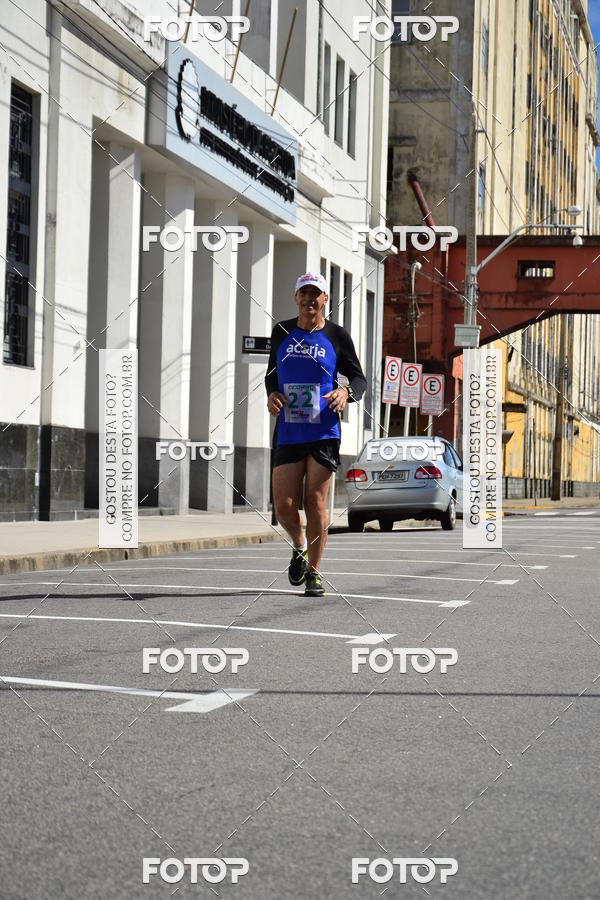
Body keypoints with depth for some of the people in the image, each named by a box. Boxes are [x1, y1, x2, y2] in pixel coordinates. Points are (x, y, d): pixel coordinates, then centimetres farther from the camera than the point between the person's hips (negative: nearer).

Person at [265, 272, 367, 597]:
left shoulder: (336, 335, 2)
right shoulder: (282, 332, 9)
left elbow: (359, 377, 7)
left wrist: (346, 392, -15)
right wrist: (272, 394, 1)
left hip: (324, 432, -2)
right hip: (287, 432, 2)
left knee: (315, 502, -3)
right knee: (283, 506, -3)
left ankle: (313, 573, 10)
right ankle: (300, 547, 29)